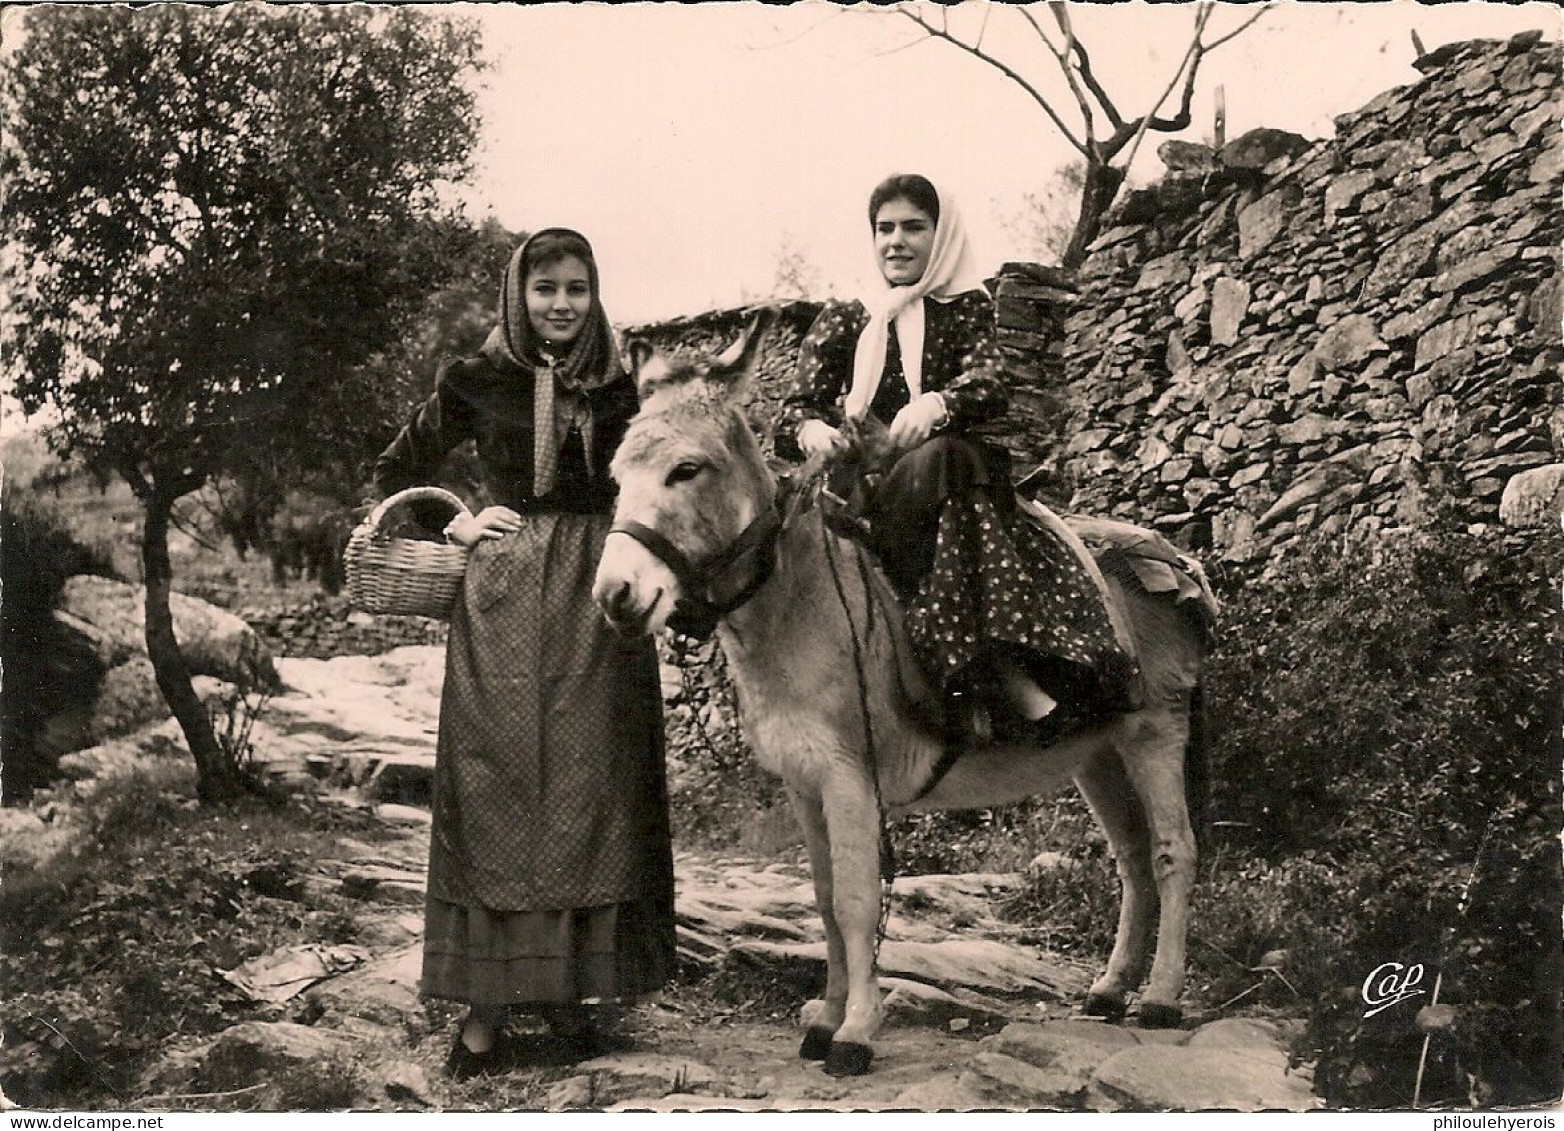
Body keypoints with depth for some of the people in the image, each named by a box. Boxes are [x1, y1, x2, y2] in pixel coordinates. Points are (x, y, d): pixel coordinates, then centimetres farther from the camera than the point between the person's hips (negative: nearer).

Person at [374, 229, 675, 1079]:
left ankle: (571, 989, 15)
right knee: (499, 791, 0)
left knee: (591, 790, 4)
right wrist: (455, 526, 0)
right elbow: (394, 473, 13)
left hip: (597, 602, 2)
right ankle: (488, 1003, 5)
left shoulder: (619, 390, 7)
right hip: (502, 603, -2)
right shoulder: (477, 384, 3)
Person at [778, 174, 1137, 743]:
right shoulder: (841, 322, 19)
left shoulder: (966, 309, 14)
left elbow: (990, 384, -6)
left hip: (961, 474, 0)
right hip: (861, 489, 1)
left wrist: (934, 405, -30)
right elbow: (797, 407, 7)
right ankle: (1012, 683, -45)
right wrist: (810, 429, -19)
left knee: (937, 461, -37)